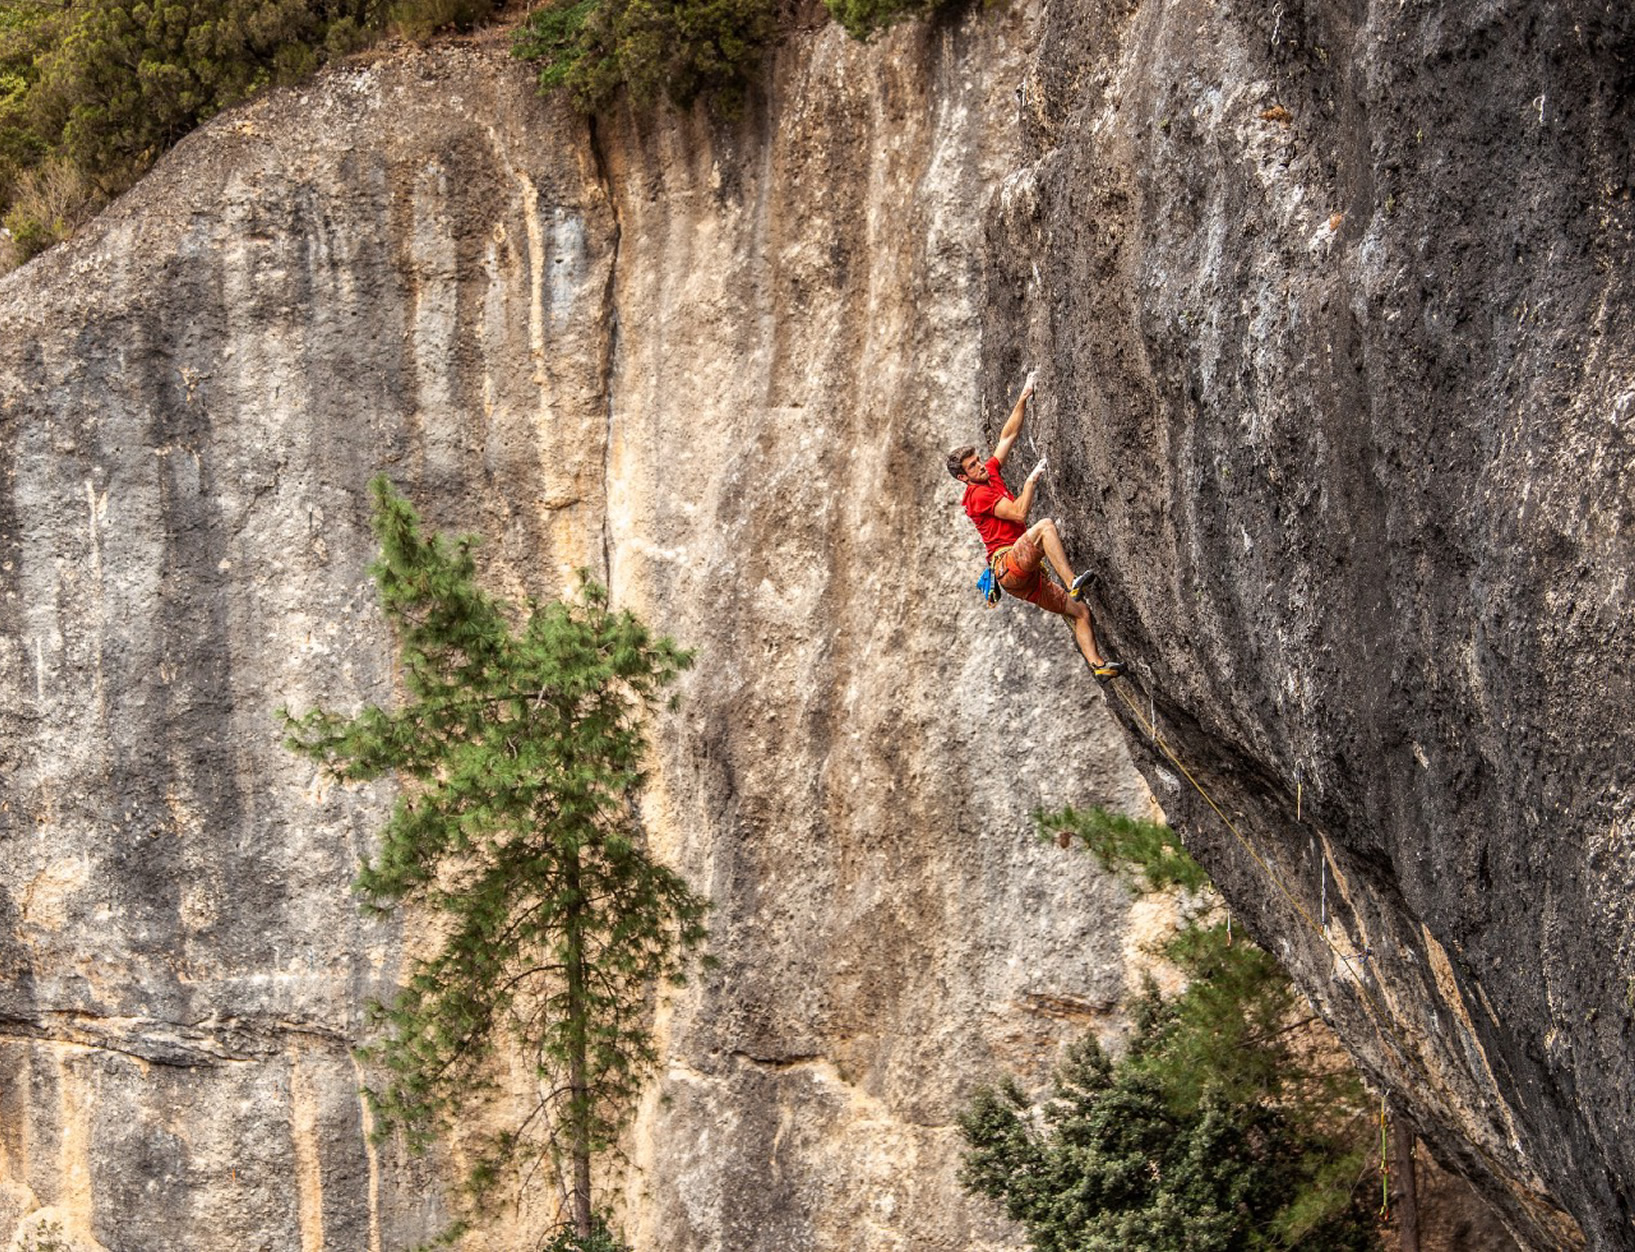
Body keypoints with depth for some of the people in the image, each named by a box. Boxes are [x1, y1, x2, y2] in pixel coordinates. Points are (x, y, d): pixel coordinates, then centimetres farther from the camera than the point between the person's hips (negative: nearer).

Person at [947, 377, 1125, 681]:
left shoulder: (991, 473, 20)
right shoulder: (978, 494, -6)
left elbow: (1009, 436, 23)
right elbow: (1018, 513, -18)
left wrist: (1024, 399, 19)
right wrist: (1031, 480, -11)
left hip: (1026, 578, 9)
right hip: (1007, 563, -9)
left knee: (1080, 612, 3)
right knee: (1045, 525, -33)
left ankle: (1098, 664, -2)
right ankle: (1072, 583, -45)